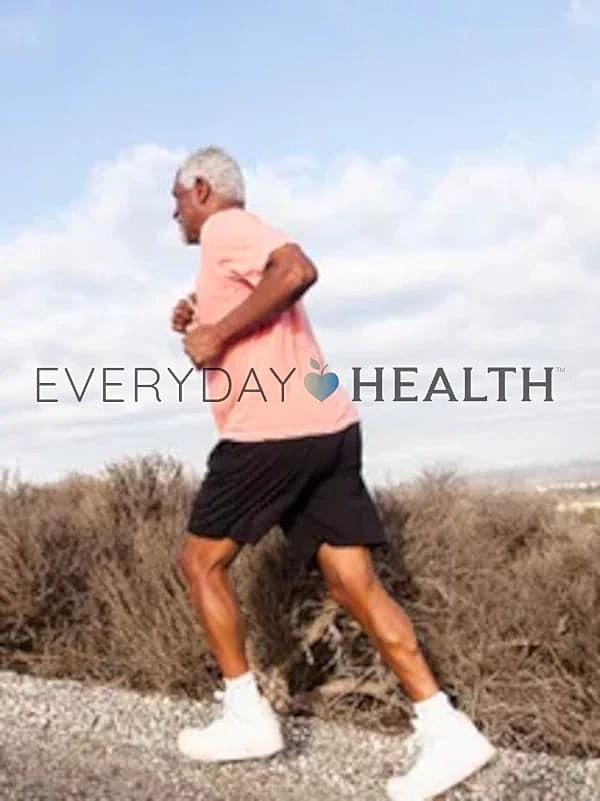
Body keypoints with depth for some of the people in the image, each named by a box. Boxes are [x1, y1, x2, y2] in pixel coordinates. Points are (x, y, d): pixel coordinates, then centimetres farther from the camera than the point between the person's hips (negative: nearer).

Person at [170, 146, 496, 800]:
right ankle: (446, 732, -1)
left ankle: (246, 717, 11)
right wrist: (202, 324, 20)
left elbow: (298, 269, -23)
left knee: (201, 562, 8)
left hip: (273, 430, -9)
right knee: (353, 583, 4)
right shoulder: (239, 241, 27)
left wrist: (217, 334, -17)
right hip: (327, 425, 9)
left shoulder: (225, 226, -2)